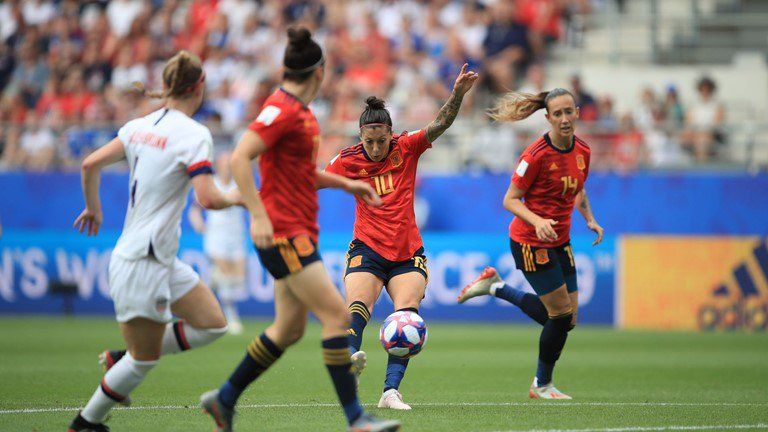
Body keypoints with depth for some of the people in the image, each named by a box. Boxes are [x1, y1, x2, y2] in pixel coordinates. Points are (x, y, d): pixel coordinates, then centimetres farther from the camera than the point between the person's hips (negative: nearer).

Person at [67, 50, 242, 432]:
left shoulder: (141, 126, 7)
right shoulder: (194, 134, -16)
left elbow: (91, 164, 8)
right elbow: (208, 199, -23)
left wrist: (93, 208, 24)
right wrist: (235, 198, -2)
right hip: (143, 261, -8)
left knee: (212, 325, 12)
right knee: (144, 360, 4)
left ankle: (124, 359, 17)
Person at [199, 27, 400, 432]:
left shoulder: (298, 111, 15)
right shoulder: (283, 109, -15)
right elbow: (239, 158, -23)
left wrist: (345, 184, 21)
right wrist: (258, 215, -27)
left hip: (297, 234, 10)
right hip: (283, 232, -10)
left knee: (289, 329, 12)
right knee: (336, 313, -13)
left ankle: (224, 400, 23)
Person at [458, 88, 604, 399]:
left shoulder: (582, 151, 2)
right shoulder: (537, 154, -19)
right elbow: (511, 200, -15)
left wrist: (590, 219, 3)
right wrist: (538, 221, -30)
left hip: (560, 241, 7)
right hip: (530, 243, -7)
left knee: (566, 320, 7)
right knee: (562, 315, -7)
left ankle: (495, 286, 23)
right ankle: (542, 385, 14)